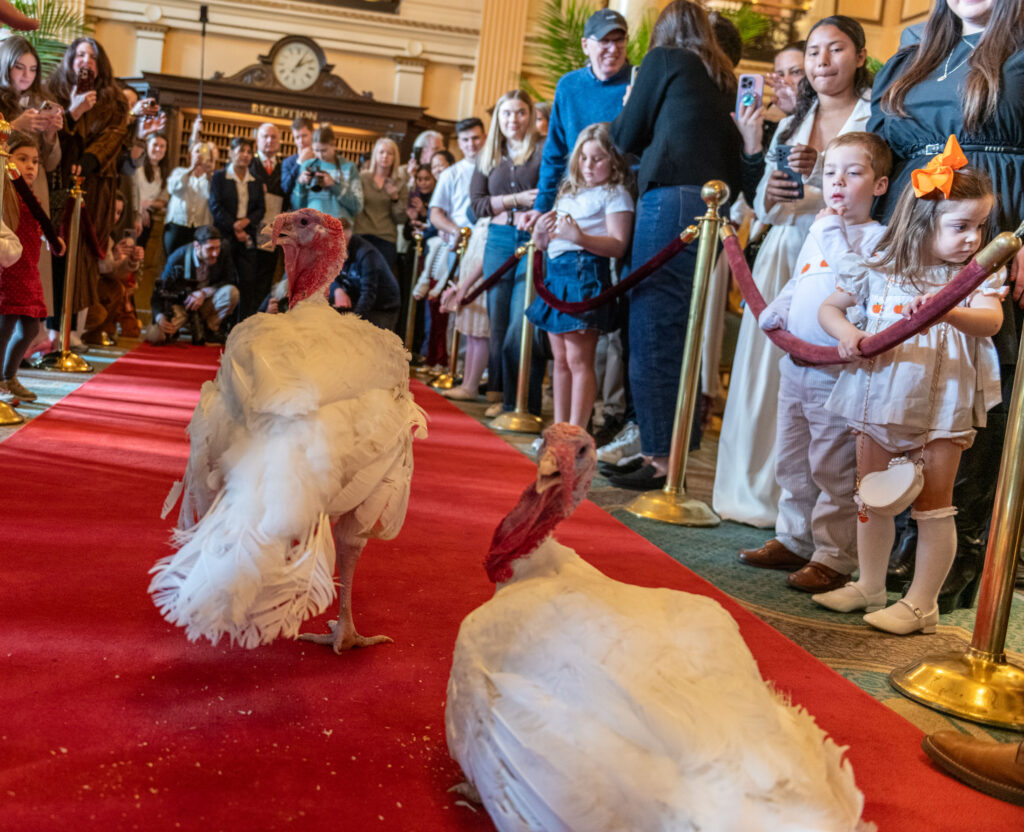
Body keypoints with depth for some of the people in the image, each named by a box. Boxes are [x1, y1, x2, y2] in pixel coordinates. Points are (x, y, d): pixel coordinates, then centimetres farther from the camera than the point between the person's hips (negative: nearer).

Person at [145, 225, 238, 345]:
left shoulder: (223, 254, -17)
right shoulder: (177, 258, -19)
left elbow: (230, 281, -10)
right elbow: (160, 290, -14)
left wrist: (204, 293, -24)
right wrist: (160, 316, -33)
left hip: (207, 303, 2)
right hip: (181, 305, -2)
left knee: (231, 292, -30)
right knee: (154, 335, -28)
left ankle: (209, 329, -7)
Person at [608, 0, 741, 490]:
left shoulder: (664, 59, 7)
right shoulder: (722, 77, 23)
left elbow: (627, 138, 10)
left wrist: (626, 110, 26)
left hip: (671, 196, -7)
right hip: (713, 205, 7)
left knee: (653, 328, -6)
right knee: (680, 329, 11)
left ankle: (661, 458, -7)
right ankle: (676, 447, 15)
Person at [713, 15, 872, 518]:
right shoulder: (790, 126, 19)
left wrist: (822, 169, -17)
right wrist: (771, 192, -4)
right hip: (783, 253, 5)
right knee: (766, 371, 4)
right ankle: (758, 491, 16)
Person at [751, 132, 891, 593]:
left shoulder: (876, 235, -7)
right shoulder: (817, 230, 16)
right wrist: (773, 311, 9)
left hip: (837, 368, -8)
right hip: (796, 361, 8)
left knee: (833, 467, -3)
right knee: (791, 460, 17)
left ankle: (833, 557, 5)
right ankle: (793, 538, 31)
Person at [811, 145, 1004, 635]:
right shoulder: (880, 270, 2)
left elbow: (990, 321, -22)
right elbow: (828, 307, 9)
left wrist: (947, 310, -43)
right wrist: (846, 334, -12)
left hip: (941, 406, -3)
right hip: (878, 398, 3)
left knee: (934, 505, 1)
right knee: (871, 498, 13)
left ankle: (921, 604, 10)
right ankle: (869, 587, 28)